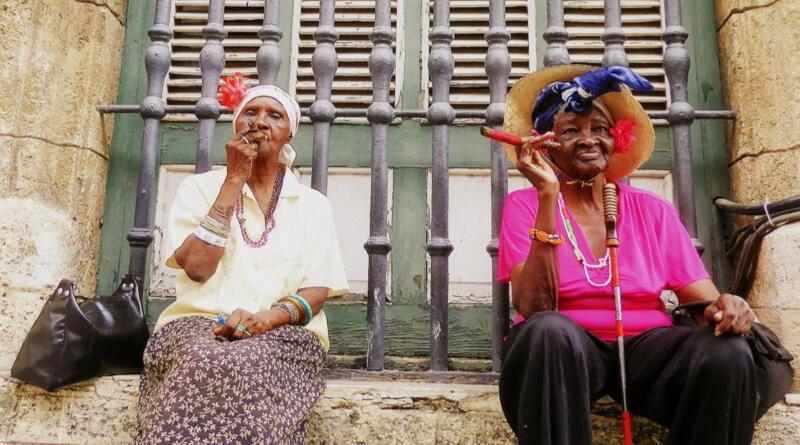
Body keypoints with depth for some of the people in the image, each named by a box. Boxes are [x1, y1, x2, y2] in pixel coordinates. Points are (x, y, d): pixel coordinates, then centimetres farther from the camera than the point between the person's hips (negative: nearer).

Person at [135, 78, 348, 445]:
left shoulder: (312, 204, 14)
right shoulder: (199, 188, 12)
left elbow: (317, 291, 5)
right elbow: (197, 267, -5)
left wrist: (269, 317, -17)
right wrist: (234, 181, -4)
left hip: (281, 332, 1)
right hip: (199, 322, 0)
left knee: (249, 367, -36)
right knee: (201, 362, -36)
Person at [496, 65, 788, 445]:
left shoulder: (652, 210, 10)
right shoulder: (524, 205, 2)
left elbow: (703, 297, 5)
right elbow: (533, 309, -13)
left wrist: (724, 309, -21)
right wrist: (548, 196, -18)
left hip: (645, 347, 3)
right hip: (562, 354, -3)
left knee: (727, 352, -26)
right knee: (549, 331, -36)